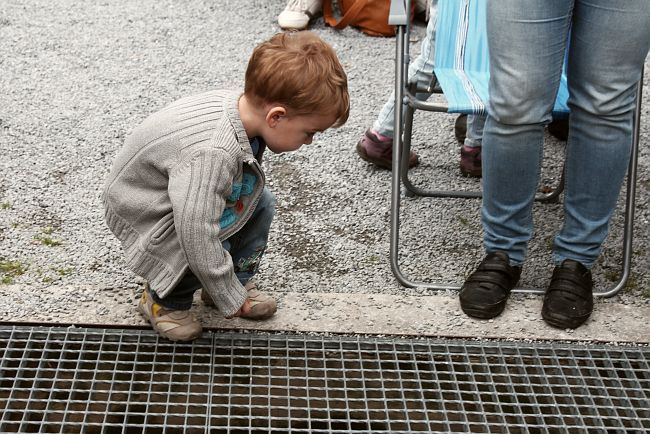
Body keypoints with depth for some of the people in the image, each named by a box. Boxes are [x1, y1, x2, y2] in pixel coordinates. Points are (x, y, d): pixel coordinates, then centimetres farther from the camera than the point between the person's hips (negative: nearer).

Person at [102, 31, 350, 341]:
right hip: (144, 209, -8)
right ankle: (164, 299, 1)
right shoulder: (210, 153, -44)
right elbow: (198, 235, -41)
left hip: (185, 188, 8)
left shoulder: (245, 106, -17)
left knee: (260, 203, -1)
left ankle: (239, 279, 14)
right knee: (207, 251, -26)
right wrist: (230, 298, -27)